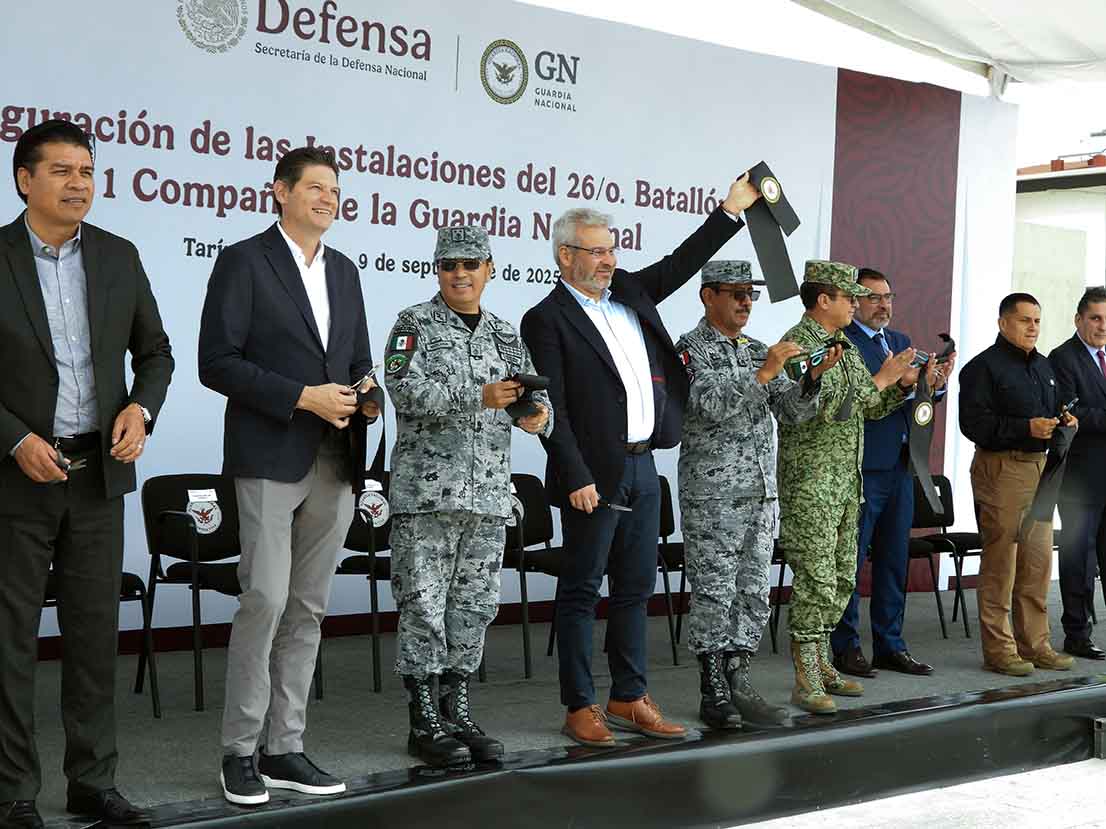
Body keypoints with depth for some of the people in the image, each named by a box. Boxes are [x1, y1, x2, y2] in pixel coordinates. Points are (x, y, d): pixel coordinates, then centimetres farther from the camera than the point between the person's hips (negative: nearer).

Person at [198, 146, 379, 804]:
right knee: (266, 600, -10)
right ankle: (241, 751, 2)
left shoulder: (345, 271, 17)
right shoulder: (244, 262, -2)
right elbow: (217, 362, -9)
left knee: (308, 609, 7)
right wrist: (301, 396, -15)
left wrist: (365, 395, 1)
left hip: (336, 464, 6)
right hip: (270, 459, -6)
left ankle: (285, 749, 14)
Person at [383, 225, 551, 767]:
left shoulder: (505, 335, 16)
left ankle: (456, 712, 19)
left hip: (489, 495, 5)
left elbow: (532, 393, 14)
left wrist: (537, 414, -10)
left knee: (474, 605, 9)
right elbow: (407, 392, -14)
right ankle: (424, 723, 5)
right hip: (426, 490, -5)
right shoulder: (414, 326, 0)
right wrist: (479, 398, -24)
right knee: (424, 605, -3)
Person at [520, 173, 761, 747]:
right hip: (594, 476, -7)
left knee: (635, 589, 11)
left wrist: (732, 209, 19)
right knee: (580, 591, 1)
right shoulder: (547, 319, -8)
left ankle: (629, 699, 20)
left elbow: (681, 264, 21)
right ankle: (580, 706, 8)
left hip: (642, 468, 7)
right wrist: (577, 479, -18)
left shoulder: (628, 294, 13)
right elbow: (552, 408, -13)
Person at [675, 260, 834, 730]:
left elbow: (792, 412, 9)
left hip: (761, 495, 7)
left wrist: (812, 377, -9)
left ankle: (737, 685, 16)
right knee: (714, 595, -3)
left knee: (754, 596, 8)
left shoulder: (758, 351, 15)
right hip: (711, 498, -7)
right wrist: (762, 373, -24)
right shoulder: (690, 350, -5)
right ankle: (714, 695, 3)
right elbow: (711, 404, -20)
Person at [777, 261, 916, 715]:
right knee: (817, 580, -9)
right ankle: (806, 681, -5)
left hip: (846, 478, 9)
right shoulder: (798, 344, -12)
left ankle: (820, 664, 22)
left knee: (842, 578, 12)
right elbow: (822, 408, -22)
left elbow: (867, 409, 21)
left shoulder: (845, 347, 17)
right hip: (811, 480, -9)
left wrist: (902, 383, 6)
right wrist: (878, 380, -16)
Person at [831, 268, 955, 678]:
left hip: (900, 466, 8)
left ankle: (890, 645, 21)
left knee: (894, 560, 13)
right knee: (851, 560, 1)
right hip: (862, 469, -8)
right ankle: (846, 648, 9)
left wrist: (935, 385, -6)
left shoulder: (901, 342, 17)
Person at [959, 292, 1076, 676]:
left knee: (1038, 561, 10)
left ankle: (1034, 644, 19)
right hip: (1001, 468, -8)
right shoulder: (983, 367, -7)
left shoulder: (1043, 366, 19)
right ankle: (999, 649, 2)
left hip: (1039, 467, 8)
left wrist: (1063, 422, 6)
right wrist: (1026, 428, -22)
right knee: (1000, 562, -4)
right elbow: (974, 422, -16)